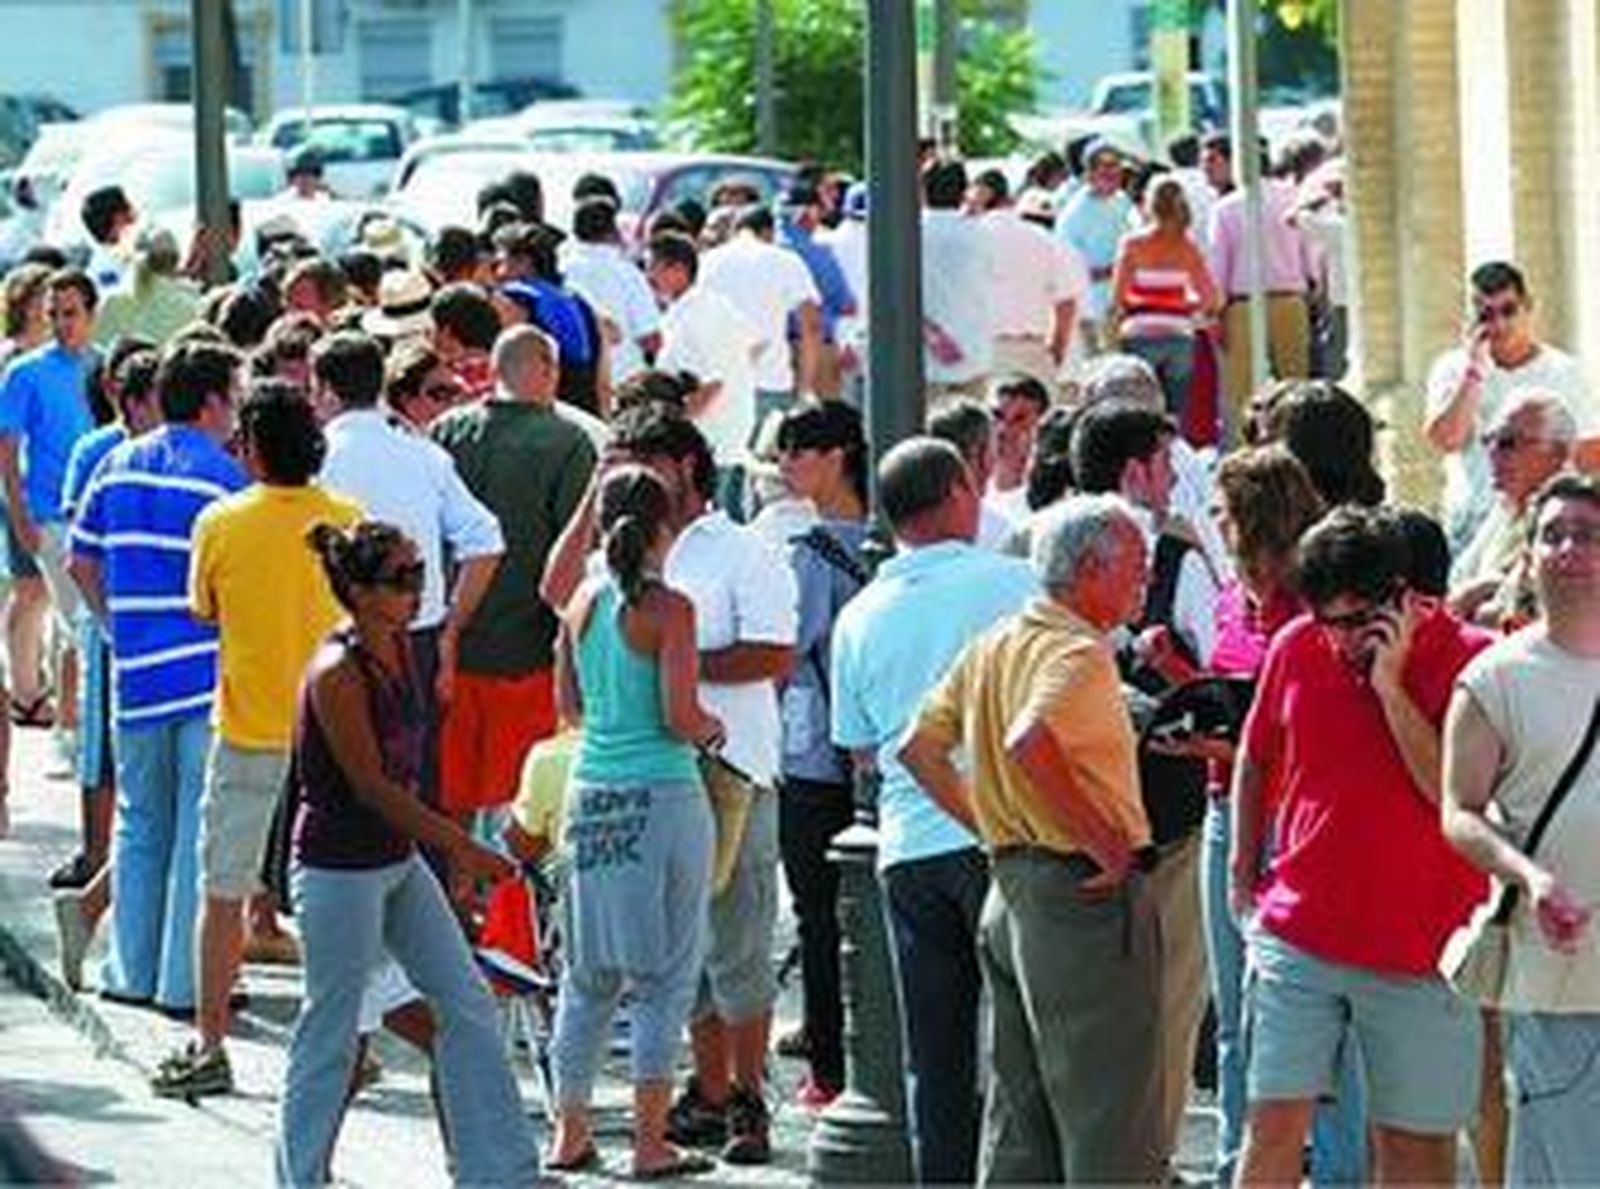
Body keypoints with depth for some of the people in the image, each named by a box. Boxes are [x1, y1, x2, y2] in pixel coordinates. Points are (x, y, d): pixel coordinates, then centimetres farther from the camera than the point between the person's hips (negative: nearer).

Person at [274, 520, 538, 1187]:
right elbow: (371, 787, -20)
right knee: (332, 1031, 2)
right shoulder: (336, 674, -21)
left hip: (397, 861, 9)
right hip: (338, 872, -9)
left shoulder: (398, 649, 4)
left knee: (467, 1004, 9)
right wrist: (463, 848, -19)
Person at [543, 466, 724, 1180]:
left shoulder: (584, 605, 5)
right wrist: (711, 730, 5)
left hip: (593, 796, 5)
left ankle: (570, 1133, 16)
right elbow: (680, 717, -16)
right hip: (661, 797, -5)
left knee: (590, 972, 14)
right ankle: (650, 1143, 0)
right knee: (663, 974, 1)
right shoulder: (668, 609, -12)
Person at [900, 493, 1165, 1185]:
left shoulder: (993, 646, 13)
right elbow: (1030, 745, -32)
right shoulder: (1079, 654, -15)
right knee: (1110, 1116, -5)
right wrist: (1107, 844, -23)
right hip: (1084, 892, -9)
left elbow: (920, 747, 18)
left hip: (1010, 887, 9)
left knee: (1021, 1115, 15)